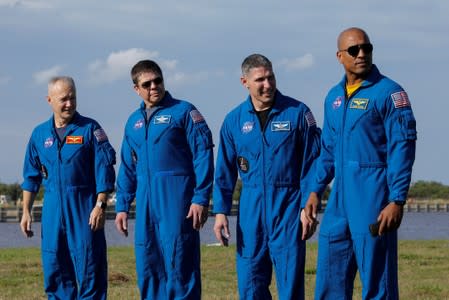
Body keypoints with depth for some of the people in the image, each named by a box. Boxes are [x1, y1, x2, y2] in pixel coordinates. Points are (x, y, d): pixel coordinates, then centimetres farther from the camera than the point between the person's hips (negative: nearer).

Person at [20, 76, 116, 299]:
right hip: (52, 209, 4)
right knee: (54, 269, 5)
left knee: (89, 268, -5)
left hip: (84, 206, -4)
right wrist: (26, 212, 12)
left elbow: (104, 170, -6)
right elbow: (31, 177, 16)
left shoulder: (90, 129, -2)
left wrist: (100, 205, -14)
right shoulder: (40, 134, 10)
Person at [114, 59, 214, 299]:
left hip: (176, 198, -6)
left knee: (179, 262, -7)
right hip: (146, 200, 6)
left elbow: (203, 155, -8)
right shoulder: (134, 122, 17)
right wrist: (122, 206, 16)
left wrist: (201, 199, -15)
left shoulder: (183, 112, -2)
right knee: (147, 264, 7)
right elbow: (127, 168, 21)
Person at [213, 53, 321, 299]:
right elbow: (225, 171, 11)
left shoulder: (297, 113, -2)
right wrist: (220, 211, 4)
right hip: (251, 207, 3)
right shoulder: (234, 120, 7)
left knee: (290, 280, -4)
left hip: (288, 205, -3)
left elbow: (311, 164, -2)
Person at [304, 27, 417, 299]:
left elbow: (402, 148, -12)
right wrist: (316, 190, 14)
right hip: (340, 197, 7)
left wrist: (397, 200, -18)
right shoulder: (334, 97, 15)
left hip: (373, 196, -7)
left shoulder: (388, 93, -7)